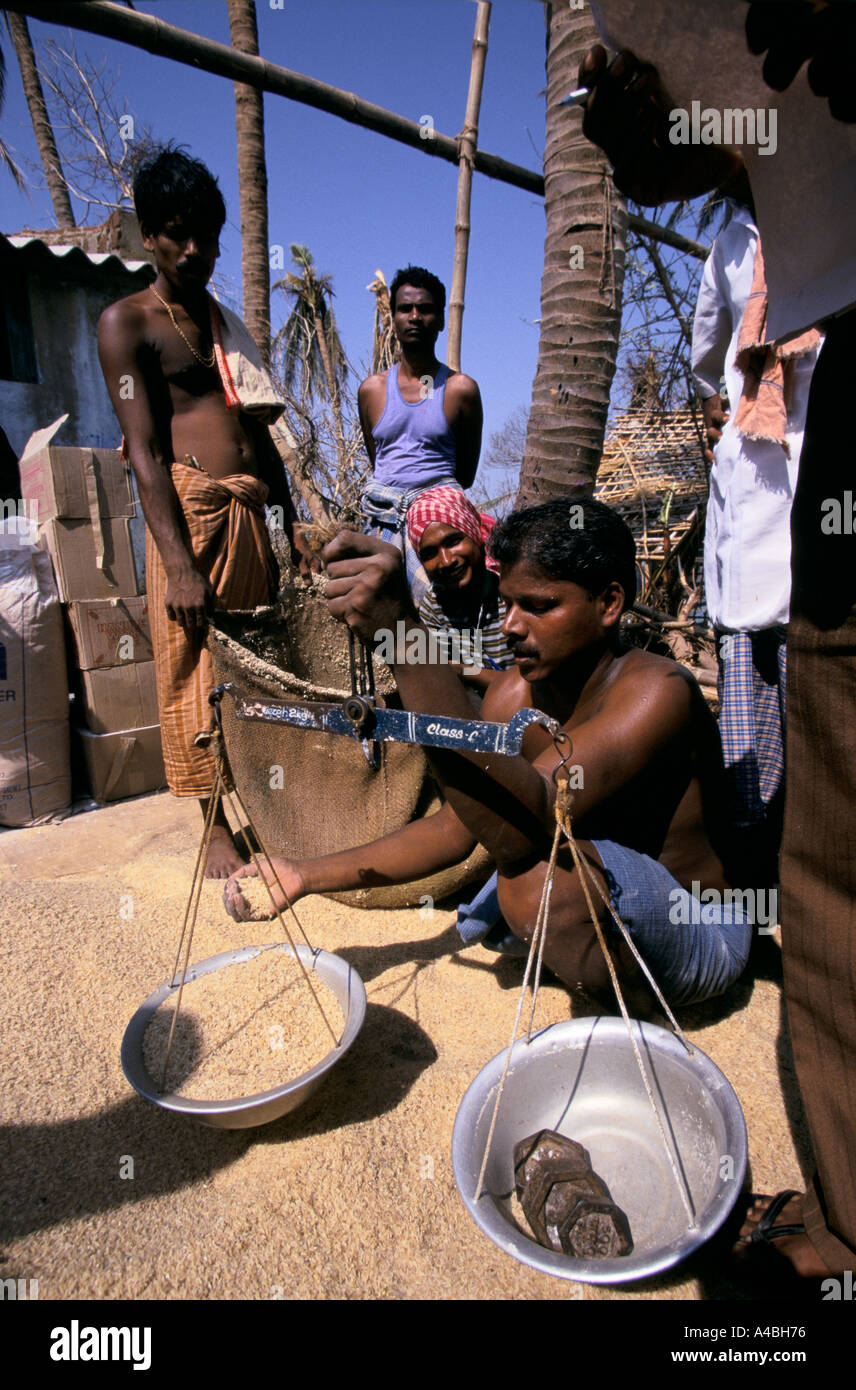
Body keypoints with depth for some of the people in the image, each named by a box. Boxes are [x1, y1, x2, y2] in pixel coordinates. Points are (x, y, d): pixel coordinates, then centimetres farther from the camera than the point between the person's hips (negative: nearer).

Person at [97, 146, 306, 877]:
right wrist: (179, 564, -19)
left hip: (250, 512, 6)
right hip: (190, 511, -6)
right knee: (197, 672, -3)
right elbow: (145, 451, -9)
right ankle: (218, 826, 10)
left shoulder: (226, 322, 22)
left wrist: (293, 521, 17)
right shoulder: (127, 322, 2)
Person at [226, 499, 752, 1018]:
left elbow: (523, 826, -44)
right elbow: (457, 827, -2)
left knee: (539, 869, -33)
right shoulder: (515, 694, -8)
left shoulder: (658, 691, -29)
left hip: (705, 939, -7)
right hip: (604, 907, 7)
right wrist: (306, 876, -7)